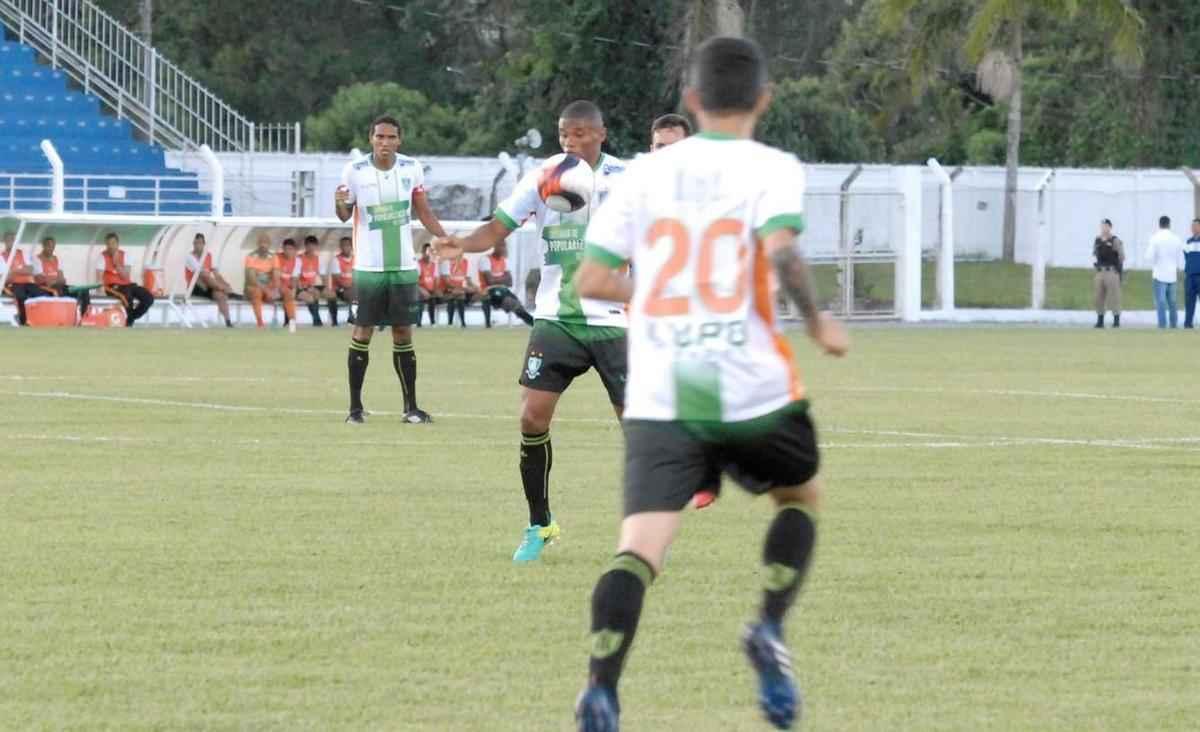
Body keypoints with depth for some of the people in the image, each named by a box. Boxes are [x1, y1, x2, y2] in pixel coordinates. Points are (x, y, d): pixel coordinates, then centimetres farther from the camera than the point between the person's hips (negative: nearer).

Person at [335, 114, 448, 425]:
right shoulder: (355, 171, -7)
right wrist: (340, 203, -19)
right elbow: (345, 215, 3)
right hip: (368, 267, -2)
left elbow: (424, 212, 10)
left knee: (403, 334, 5)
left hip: (403, 266, 2)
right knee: (362, 333, -1)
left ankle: (411, 407, 10)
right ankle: (355, 406, 6)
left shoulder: (411, 168, 0)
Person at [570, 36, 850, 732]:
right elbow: (780, 250, -19)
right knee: (802, 496, 26)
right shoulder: (771, 168, -1)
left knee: (641, 544, -8)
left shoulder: (645, 173, 10)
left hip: (659, 397, 2)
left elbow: (592, 279, 9)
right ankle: (770, 627, 4)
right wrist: (819, 320, -3)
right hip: (752, 389, -2)